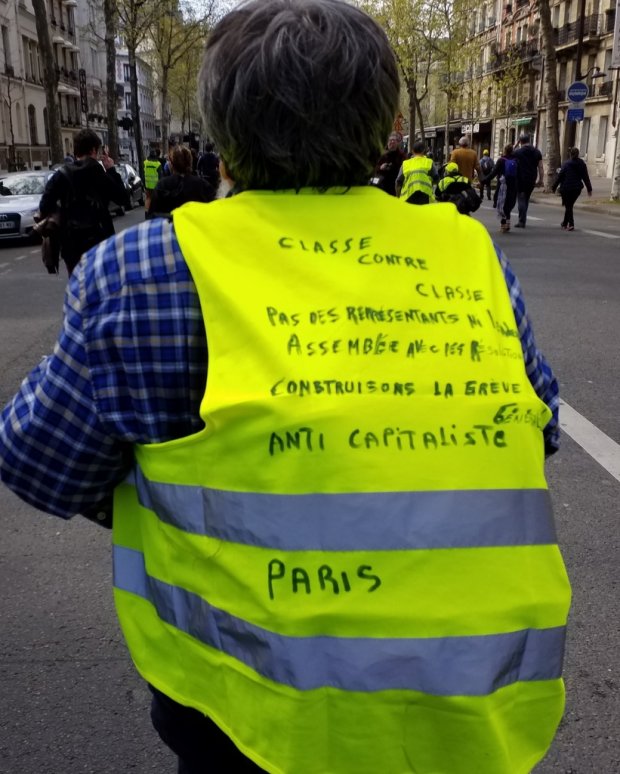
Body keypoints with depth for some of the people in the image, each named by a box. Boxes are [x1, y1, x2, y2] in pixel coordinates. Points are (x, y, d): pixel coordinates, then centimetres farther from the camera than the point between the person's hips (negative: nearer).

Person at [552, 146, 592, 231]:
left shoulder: (566, 164, -7)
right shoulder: (582, 164, 3)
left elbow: (560, 176, -8)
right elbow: (586, 177, 5)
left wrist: (555, 187, 0)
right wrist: (589, 189, 11)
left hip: (566, 188, -4)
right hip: (577, 188, 4)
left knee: (568, 206, 1)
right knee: (570, 205, 18)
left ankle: (571, 224, -13)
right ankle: (564, 223, 30)